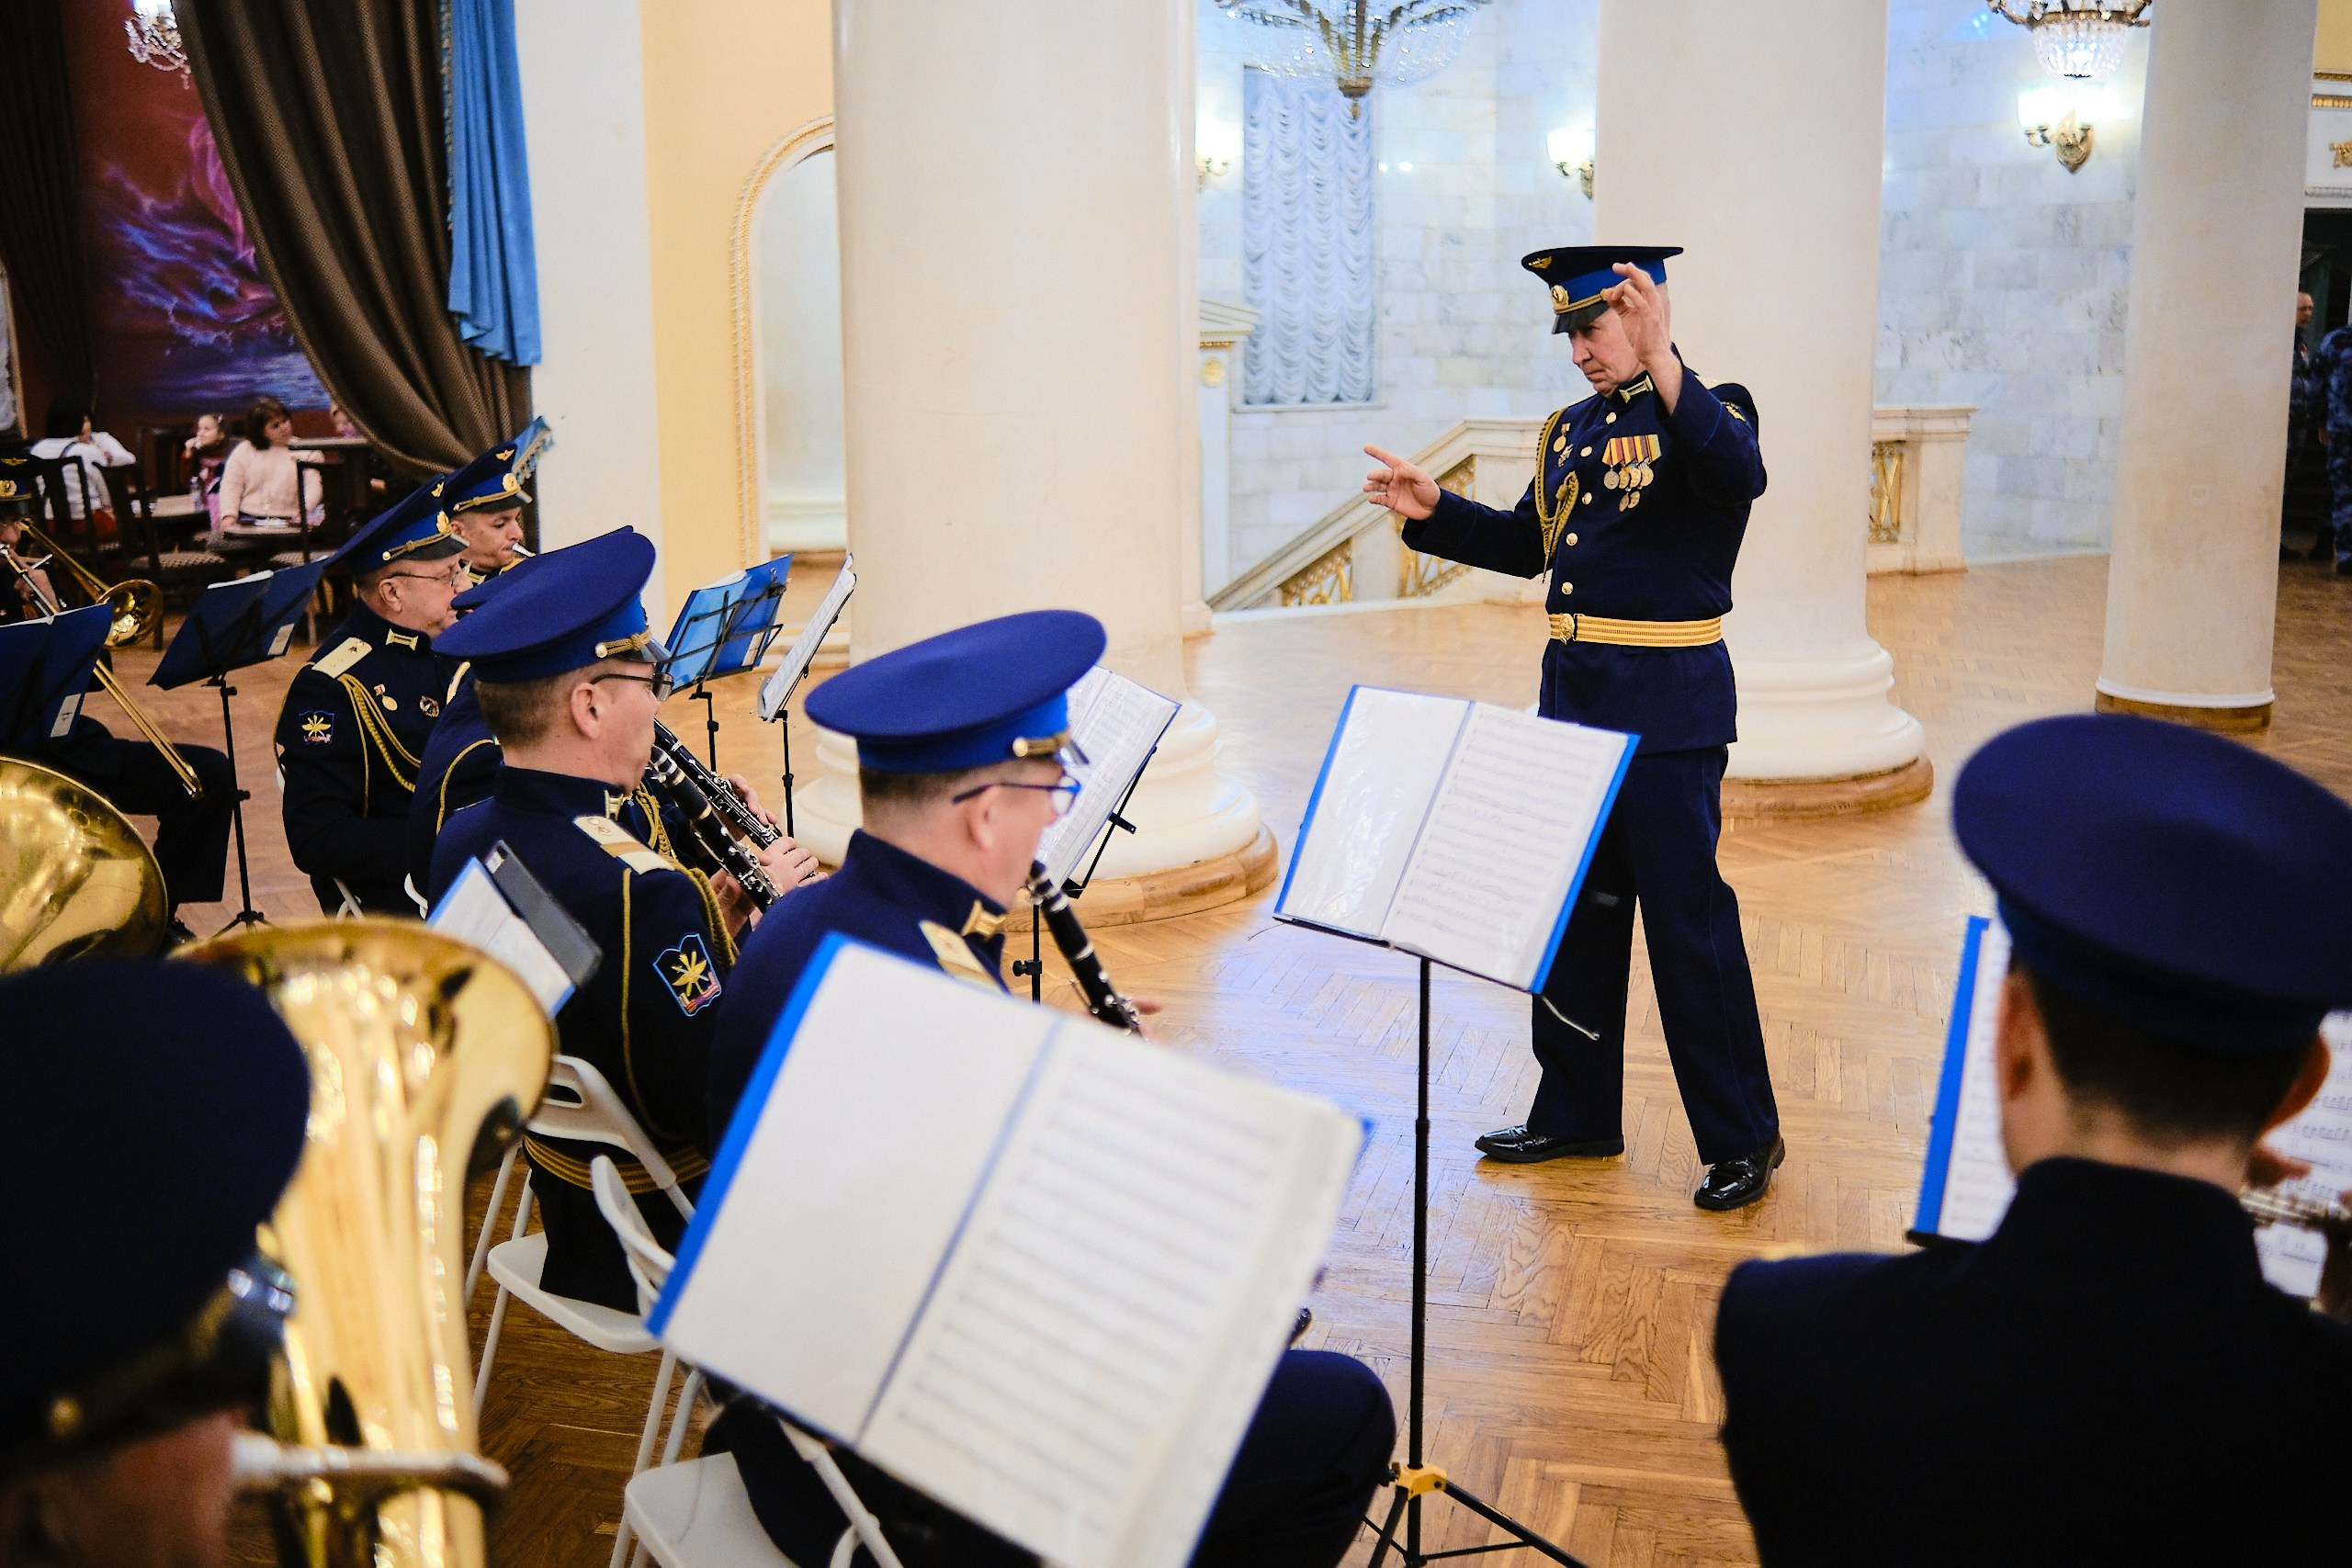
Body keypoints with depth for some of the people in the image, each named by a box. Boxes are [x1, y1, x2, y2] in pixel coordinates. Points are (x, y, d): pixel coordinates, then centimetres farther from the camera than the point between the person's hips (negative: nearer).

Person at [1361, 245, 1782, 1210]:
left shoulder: (1707, 410, -9)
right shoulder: (1573, 428, 13)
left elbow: (1740, 475, -32)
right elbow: (1529, 544, 20)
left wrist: (1661, 359, -39)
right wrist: (1433, 509, 6)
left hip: (1668, 708, -8)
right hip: (1574, 696, 8)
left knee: (1686, 917, -2)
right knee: (1576, 909, 14)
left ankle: (1742, 1139, 12)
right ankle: (1577, 1115, 28)